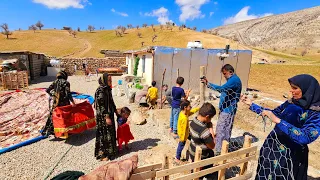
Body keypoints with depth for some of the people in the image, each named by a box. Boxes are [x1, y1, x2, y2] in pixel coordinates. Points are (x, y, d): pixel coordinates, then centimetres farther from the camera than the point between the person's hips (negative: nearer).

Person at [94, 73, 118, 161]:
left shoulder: (107, 89, 8)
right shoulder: (100, 91, -19)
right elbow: (101, 105, -21)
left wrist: (116, 111, 20)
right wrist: (106, 117, -22)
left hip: (109, 114, 9)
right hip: (103, 116, -9)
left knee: (110, 132, 18)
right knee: (103, 134, 3)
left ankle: (110, 150, 35)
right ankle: (102, 154, 18)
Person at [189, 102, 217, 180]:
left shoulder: (193, 121, -10)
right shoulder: (204, 131, -37)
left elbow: (209, 123, 6)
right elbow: (212, 146, -21)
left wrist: (210, 129, -10)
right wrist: (211, 135, -12)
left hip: (192, 152, 8)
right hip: (201, 157, -8)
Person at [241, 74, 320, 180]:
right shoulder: (291, 103, -2)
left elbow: (306, 137, -31)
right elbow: (273, 113, 11)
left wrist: (278, 120, -34)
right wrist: (251, 104, 7)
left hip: (291, 155, -5)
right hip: (271, 147, 6)